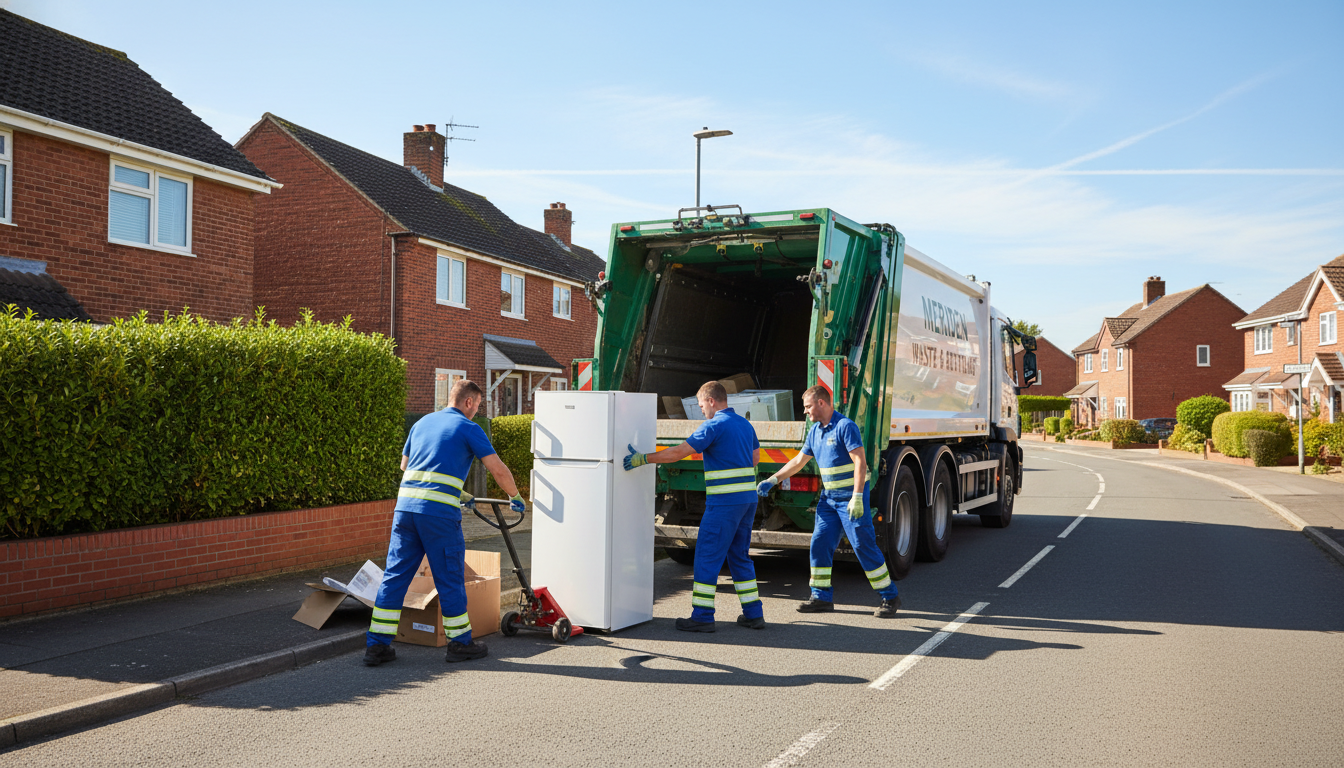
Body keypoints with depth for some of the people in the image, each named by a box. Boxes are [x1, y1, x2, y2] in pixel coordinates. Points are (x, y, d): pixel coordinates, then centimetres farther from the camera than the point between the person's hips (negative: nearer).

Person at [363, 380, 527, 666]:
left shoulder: (422, 423, 21)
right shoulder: (468, 428, 2)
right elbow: (498, 470, -2)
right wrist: (515, 496, 16)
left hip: (405, 505, 6)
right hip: (439, 512, -6)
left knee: (395, 574, 9)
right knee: (449, 578, 6)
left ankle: (377, 645, 10)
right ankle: (460, 642, 18)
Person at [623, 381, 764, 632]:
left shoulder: (714, 426, -12)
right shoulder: (745, 424, 13)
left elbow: (678, 453, -16)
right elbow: (755, 457, 25)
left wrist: (643, 458, -12)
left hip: (724, 501, -8)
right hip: (748, 498, 8)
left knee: (707, 556, -1)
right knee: (739, 556, 16)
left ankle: (702, 616, 1)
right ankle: (753, 613, 17)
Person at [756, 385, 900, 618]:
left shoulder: (845, 426, -15)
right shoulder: (815, 431, 11)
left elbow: (860, 462, -20)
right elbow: (798, 461, 20)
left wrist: (857, 497, -25)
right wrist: (772, 480, 15)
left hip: (851, 497, -8)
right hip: (829, 496, 8)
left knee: (864, 546, -5)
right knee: (819, 544, 4)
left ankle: (890, 597, 6)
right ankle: (822, 597, 13)